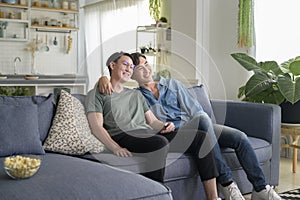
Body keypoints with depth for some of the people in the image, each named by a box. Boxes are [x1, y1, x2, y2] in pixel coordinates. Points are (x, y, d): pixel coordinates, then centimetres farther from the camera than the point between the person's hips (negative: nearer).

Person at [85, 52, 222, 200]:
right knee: (160, 142, -39)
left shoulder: (136, 94, 33)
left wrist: (165, 126, 0)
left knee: (199, 136, -12)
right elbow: (96, 127, -4)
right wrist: (116, 148, -23)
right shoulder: (97, 93, 12)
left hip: (149, 134, 6)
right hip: (124, 137, -6)